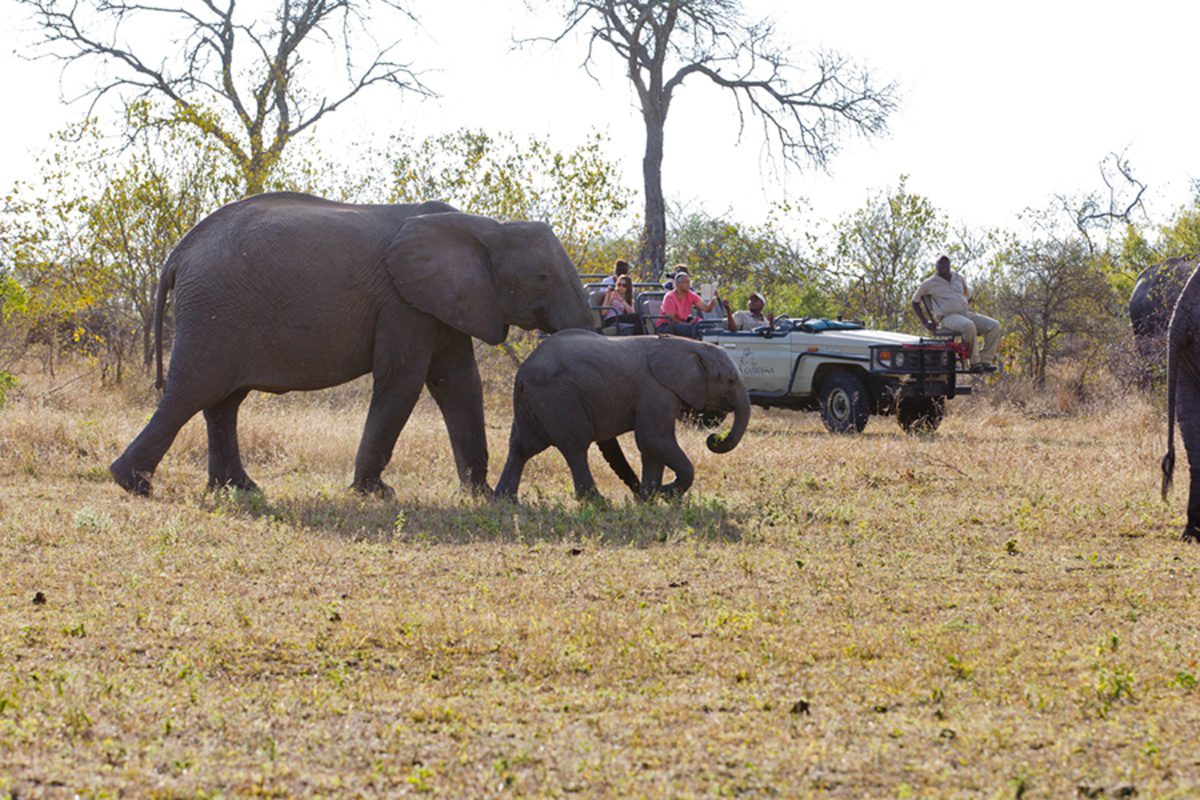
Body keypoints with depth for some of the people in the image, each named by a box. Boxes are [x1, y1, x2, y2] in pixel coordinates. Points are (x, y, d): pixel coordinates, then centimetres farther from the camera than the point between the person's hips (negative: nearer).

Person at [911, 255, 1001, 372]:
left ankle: (985, 361, -19)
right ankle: (975, 362, -30)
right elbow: (915, 301, 10)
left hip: (966, 314, 6)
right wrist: (925, 322, 2)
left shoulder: (958, 278, 17)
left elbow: (968, 295, 33)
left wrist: (968, 309, 17)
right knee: (969, 326, -40)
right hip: (948, 317, -6)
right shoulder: (930, 283, 3)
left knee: (994, 325, -16)